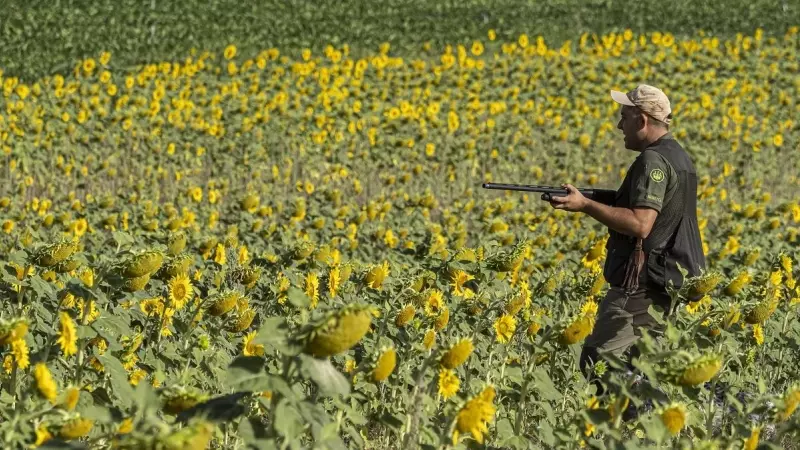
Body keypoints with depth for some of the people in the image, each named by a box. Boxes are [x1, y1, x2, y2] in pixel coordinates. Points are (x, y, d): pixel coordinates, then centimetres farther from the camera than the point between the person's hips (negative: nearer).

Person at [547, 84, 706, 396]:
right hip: (674, 285, 10)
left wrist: (585, 205, -22)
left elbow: (640, 224, -25)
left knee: (599, 363, -11)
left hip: (643, 288, -10)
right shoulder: (678, 157, 17)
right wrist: (595, 202, 17)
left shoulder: (653, 160, -15)